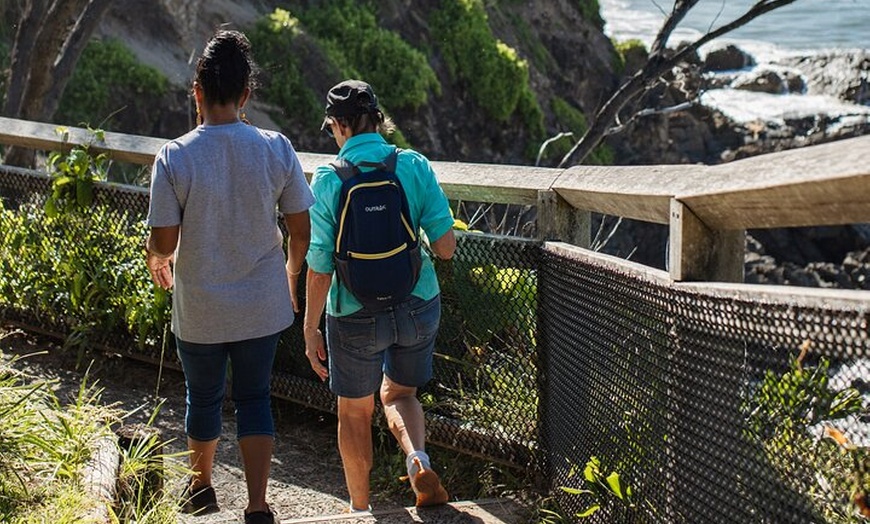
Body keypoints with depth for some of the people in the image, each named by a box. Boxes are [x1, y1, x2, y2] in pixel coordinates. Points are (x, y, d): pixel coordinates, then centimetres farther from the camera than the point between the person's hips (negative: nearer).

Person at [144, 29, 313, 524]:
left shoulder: (174, 157, -17)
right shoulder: (277, 149, -11)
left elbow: (163, 242, -13)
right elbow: (301, 230, -4)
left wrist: (157, 259, 11)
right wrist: (291, 275, 16)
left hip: (200, 310, -1)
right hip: (263, 306, 1)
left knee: (204, 398, 20)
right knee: (254, 398, 16)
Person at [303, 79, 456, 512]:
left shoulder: (329, 180, -12)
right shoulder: (415, 166, -7)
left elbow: (320, 267, -11)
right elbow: (446, 248, -7)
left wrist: (311, 331, 0)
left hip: (358, 315, -2)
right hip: (419, 305, 2)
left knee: (355, 412, 19)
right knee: (398, 393, 26)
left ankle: (360, 509, 33)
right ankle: (418, 459, -2)